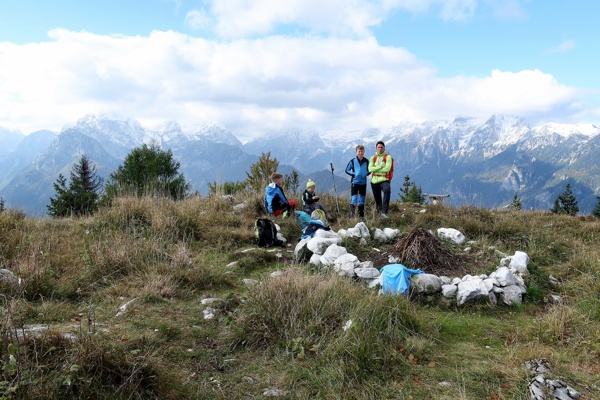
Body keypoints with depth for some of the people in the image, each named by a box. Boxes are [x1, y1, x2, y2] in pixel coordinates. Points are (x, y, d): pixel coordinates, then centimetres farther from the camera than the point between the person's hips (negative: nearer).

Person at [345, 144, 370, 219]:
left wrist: (366, 173, -6)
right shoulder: (353, 161, -5)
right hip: (355, 182, -3)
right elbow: (347, 170, 2)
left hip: (363, 183, 3)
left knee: (362, 200, 12)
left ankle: (361, 216, 22)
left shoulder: (366, 161, 2)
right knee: (353, 199, -11)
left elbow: (369, 170, 14)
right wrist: (354, 174, -10)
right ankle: (352, 215, -9)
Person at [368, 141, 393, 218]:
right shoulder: (373, 158, 12)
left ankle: (384, 212, -38)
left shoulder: (388, 157, 1)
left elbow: (387, 169, -14)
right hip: (374, 181, 5)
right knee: (377, 200, 10)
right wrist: (380, 167, -13)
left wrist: (375, 169, -7)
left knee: (387, 190, -35)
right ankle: (379, 211, 28)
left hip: (384, 180, -5)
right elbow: (370, 169, -4)